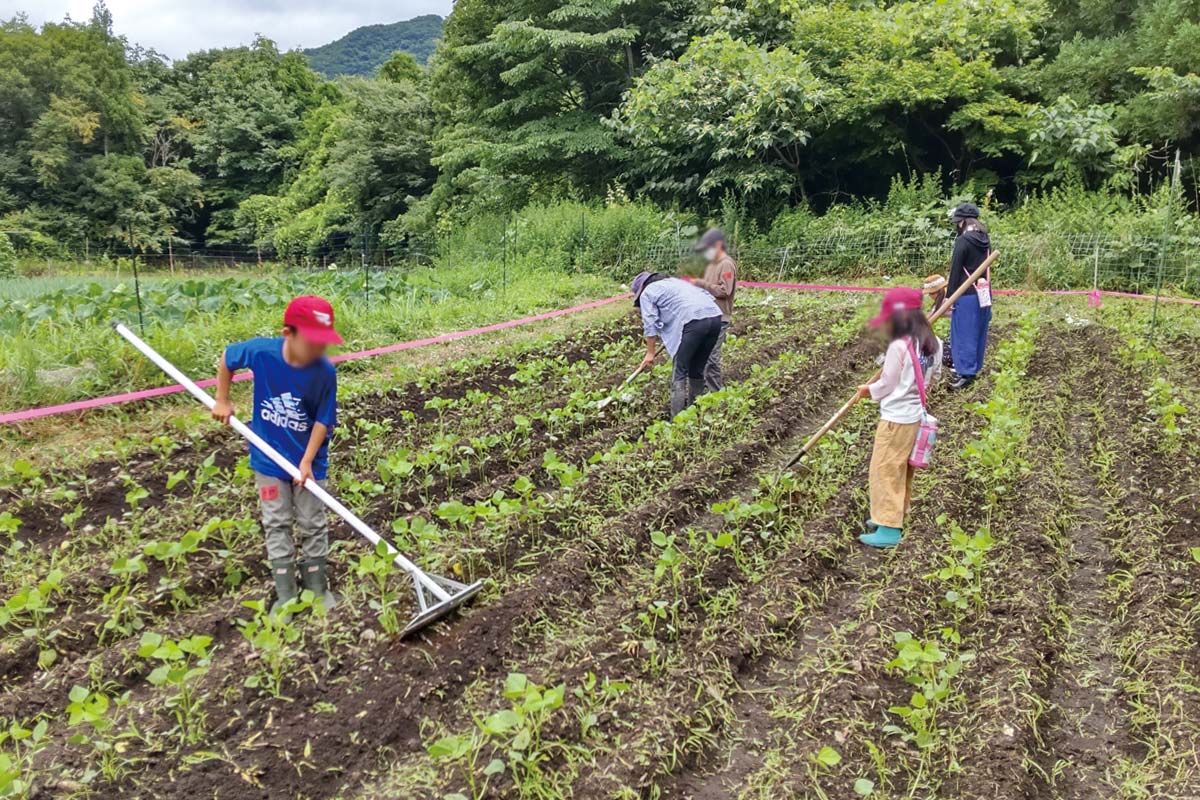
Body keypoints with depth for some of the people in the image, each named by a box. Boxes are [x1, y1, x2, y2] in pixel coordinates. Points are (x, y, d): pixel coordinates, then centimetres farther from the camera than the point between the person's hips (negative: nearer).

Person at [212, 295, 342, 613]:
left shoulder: (325, 372, -22)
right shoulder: (260, 351, -21)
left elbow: (323, 419, -13)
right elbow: (227, 357, 1)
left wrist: (307, 461, -17)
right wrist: (222, 401, 3)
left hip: (307, 461, -1)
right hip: (269, 459, 1)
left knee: (312, 524, 11)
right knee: (276, 525, 9)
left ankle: (318, 587, 28)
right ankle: (285, 594, 21)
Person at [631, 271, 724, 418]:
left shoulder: (647, 293, 14)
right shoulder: (674, 281, 34)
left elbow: (650, 324, 7)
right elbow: (706, 295, 27)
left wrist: (650, 353, 17)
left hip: (693, 321, -7)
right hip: (714, 317, 7)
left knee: (679, 374, 0)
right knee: (697, 371, 18)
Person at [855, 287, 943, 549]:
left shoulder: (899, 346, -21)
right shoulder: (934, 344, 2)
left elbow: (887, 385, -13)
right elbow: (931, 378, 12)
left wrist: (869, 390, 6)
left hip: (895, 418, -8)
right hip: (915, 415, 8)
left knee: (885, 471, 0)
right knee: (902, 471, 18)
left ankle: (889, 529, 3)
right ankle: (893, 517, 30)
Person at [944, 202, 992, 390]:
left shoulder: (963, 241, -15)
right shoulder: (985, 240, 9)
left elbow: (955, 270, -13)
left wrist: (949, 296, -7)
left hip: (966, 295, -8)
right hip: (984, 293, 8)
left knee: (964, 334, -2)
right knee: (978, 333, 14)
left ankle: (966, 373, -1)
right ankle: (973, 367, 25)